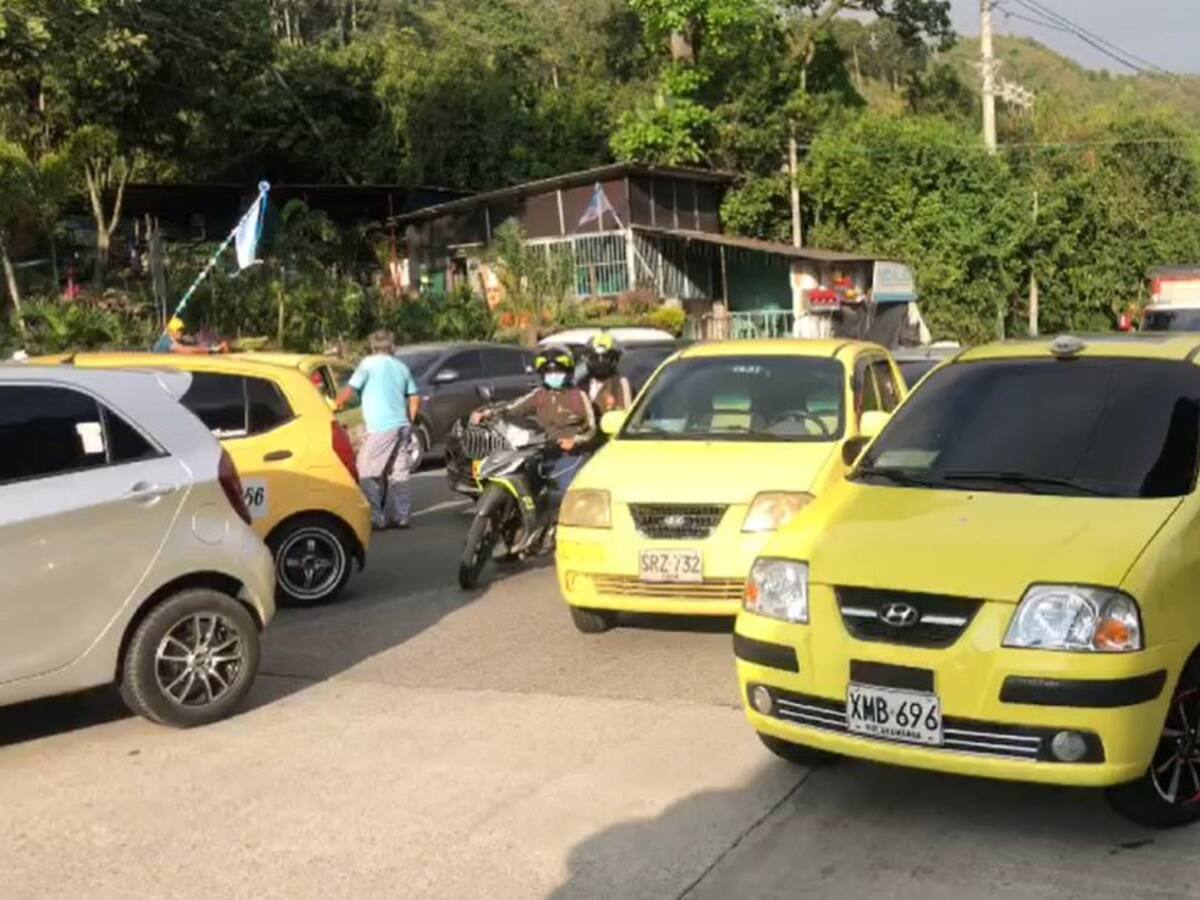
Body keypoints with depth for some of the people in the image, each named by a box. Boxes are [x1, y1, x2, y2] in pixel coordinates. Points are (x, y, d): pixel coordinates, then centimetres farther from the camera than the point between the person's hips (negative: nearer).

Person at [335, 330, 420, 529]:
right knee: (397, 472, 12)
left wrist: (337, 404, 8)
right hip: (402, 425, 7)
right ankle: (401, 515, 13)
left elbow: (349, 390, -8)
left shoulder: (369, 363, -4)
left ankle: (376, 517, -8)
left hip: (380, 428, -7)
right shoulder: (401, 367, 16)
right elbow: (415, 398, 17)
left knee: (367, 472, -3)